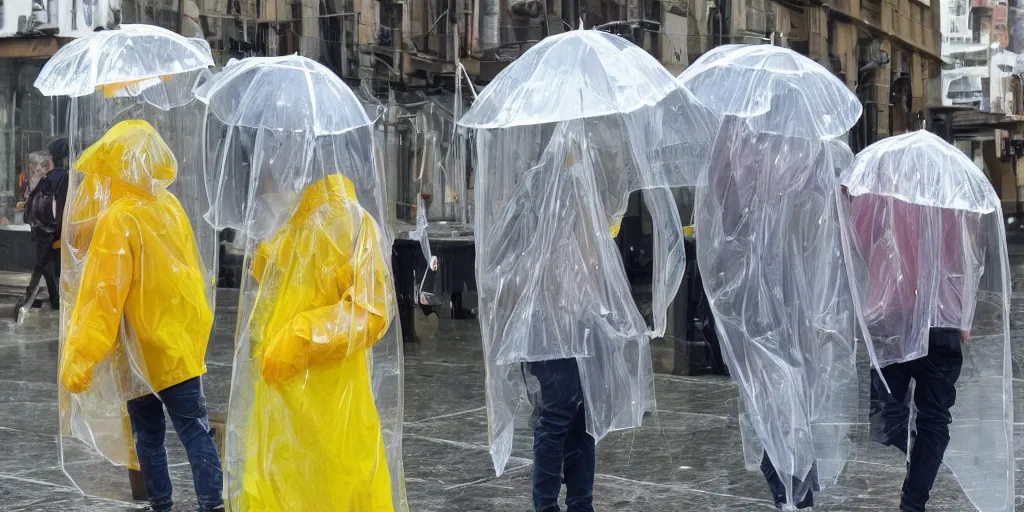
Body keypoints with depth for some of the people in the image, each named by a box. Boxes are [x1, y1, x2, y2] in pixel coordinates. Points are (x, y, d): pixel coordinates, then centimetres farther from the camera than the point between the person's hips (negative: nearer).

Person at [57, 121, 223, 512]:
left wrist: (79, 360, -17)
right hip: (181, 338, 5)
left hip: (143, 349, -5)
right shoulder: (170, 206, 3)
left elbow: (103, 298, -19)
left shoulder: (118, 220, -16)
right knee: (196, 431, 3)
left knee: (148, 433, 10)